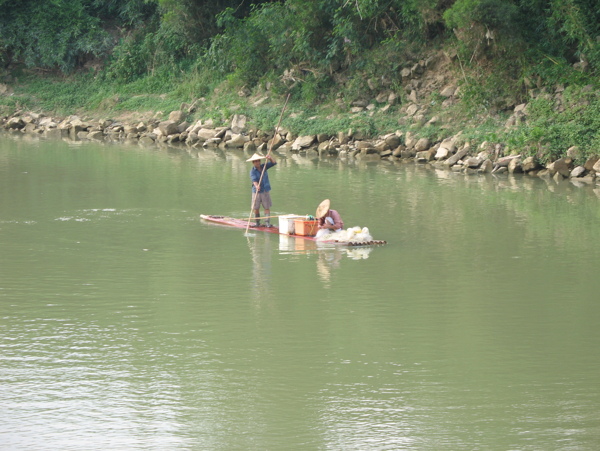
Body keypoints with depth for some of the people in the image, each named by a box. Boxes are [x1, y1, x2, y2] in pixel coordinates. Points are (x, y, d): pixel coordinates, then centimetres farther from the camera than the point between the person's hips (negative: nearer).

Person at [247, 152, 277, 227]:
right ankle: (257, 223, 13)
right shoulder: (252, 171, -9)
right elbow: (254, 180, -24)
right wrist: (256, 186, -44)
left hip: (266, 191, 3)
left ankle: (267, 222, -3)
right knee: (256, 208, 1)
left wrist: (270, 158, -17)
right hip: (256, 192, -3)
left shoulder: (264, 167, 5)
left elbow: (274, 163, 4)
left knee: (267, 207, -3)